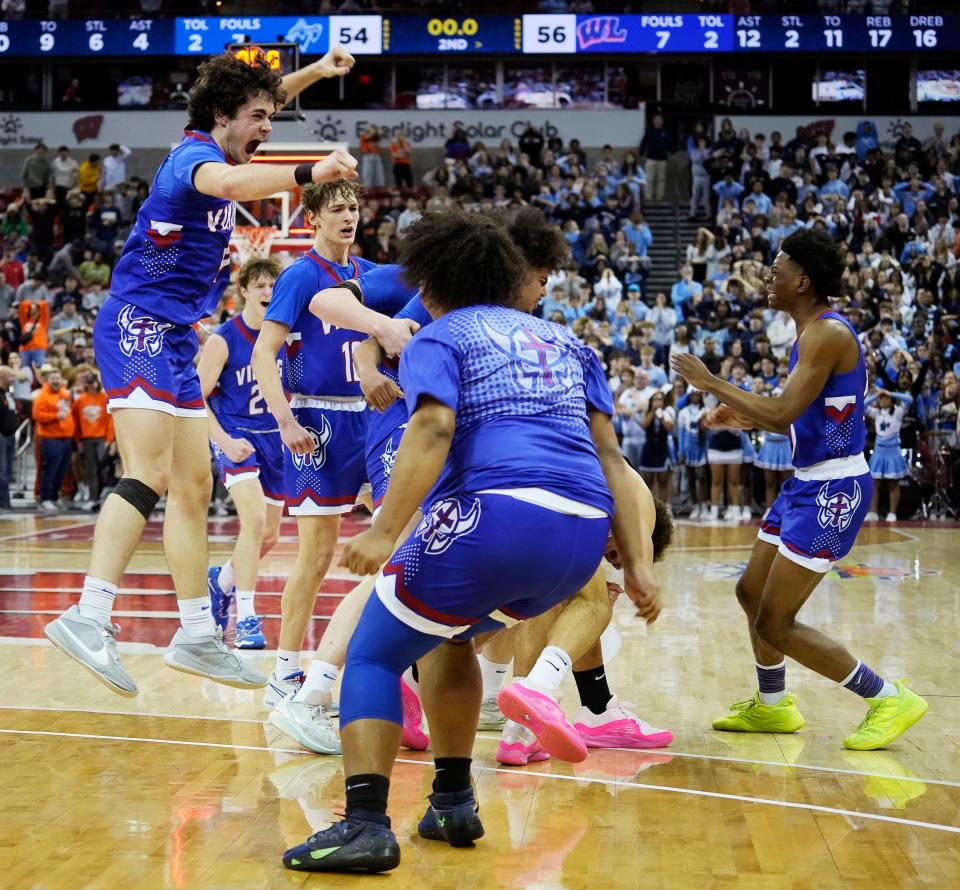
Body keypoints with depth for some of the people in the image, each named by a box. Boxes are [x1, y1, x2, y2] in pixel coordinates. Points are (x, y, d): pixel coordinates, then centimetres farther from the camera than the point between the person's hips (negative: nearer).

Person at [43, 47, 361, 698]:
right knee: (150, 477, -24)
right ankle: (89, 618, -31)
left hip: (175, 336, 10)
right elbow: (229, 184, -39)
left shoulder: (220, 149, 14)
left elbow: (262, 95, 35)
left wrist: (317, 70, 23)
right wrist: (309, 173, -51)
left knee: (194, 490, 10)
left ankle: (197, 636, 15)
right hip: (139, 326, -10)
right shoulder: (194, 154, -13)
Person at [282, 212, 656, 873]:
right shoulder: (564, 341, 27)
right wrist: (635, 565, 15)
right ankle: (453, 804, 27)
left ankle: (366, 824, -10)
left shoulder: (437, 339, 10)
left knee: (373, 654, 8)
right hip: (584, 534, 6)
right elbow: (608, 452, 19)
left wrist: (385, 533, -18)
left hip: (497, 513, -6)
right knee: (449, 632, 31)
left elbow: (433, 429, -10)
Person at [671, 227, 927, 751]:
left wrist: (711, 383, -17)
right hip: (809, 482, 10)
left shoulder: (828, 334, -19)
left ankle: (890, 699, 0)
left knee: (775, 623, -7)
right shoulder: (813, 333, 13)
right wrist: (746, 418, 12)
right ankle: (772, 707, 36)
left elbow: (783, 414, -27)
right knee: (752, 592, 20)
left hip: (834, 489, -10)